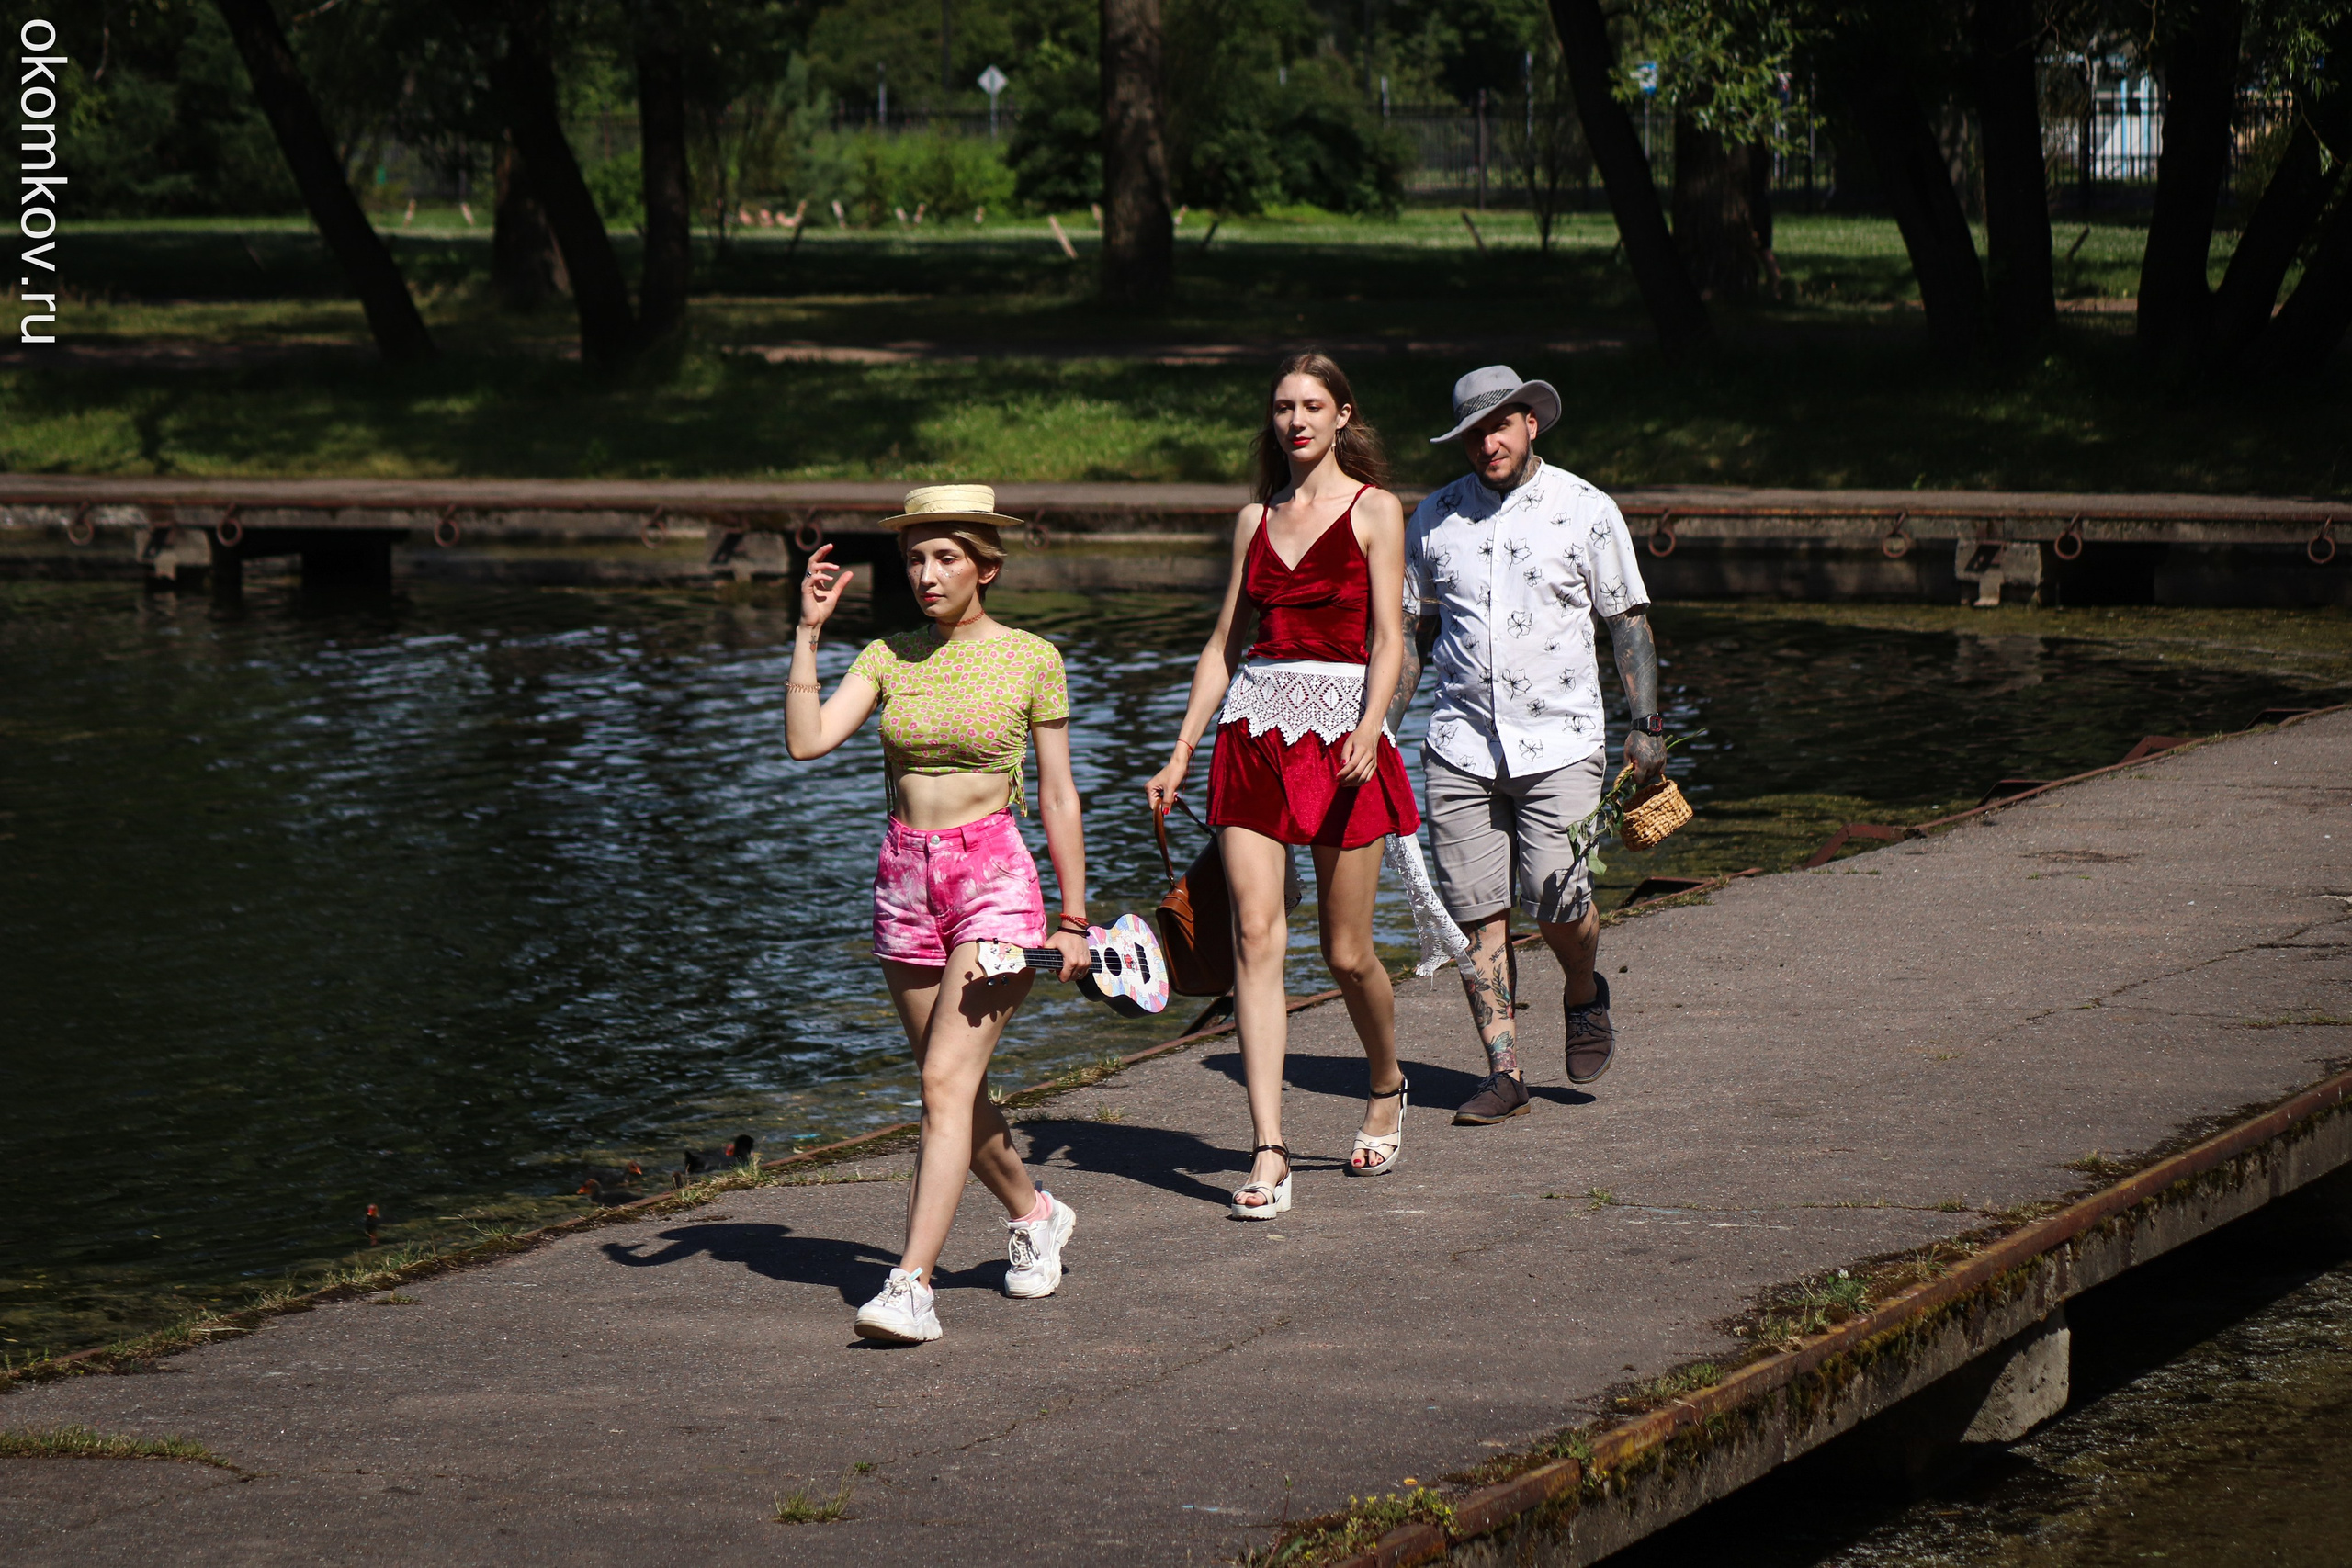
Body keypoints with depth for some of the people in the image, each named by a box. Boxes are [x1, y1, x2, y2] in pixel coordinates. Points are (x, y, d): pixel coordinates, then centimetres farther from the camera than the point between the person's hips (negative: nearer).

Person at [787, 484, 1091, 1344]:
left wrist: (1073, 920, 2)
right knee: (953, 1086, 15)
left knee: (948, 1083, -16)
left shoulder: (1031, 659, -3)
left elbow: (1058, 797, 2)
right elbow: (807, 739, -8)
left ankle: (911, 1286, -23)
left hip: (994, 879, -5)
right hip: (905, 879, 5)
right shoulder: (889, 657, 5)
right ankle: (1034, 1215, 41)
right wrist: (809, 630, -11)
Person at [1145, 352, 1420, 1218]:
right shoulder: (1255, 519, 14)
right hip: (1254, 729, 3)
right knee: (1256, 934, -10)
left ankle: (1387, 1087, 33)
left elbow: (1388, 637, -5)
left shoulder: (1374, 510, 2)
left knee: (1346, 952, 2)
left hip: (1341, 728, -3)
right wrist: (1181, 754, 10)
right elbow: (1224, 643, 17)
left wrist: (1368, 728, -21)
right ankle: (1268, 1152, -13)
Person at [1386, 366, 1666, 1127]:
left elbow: (1629, 621, 5)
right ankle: (1504, 1071, 4)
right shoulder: (1435, 517, 9)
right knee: (1476, 912, -2)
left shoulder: (1585, 511, 1)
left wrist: (1646, 725, -2)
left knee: (1558, 903, -11)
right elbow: (1413, 632, 18)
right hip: (1459, 744, 3)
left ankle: (1584, 995, 21)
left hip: (1558, 741, -3)